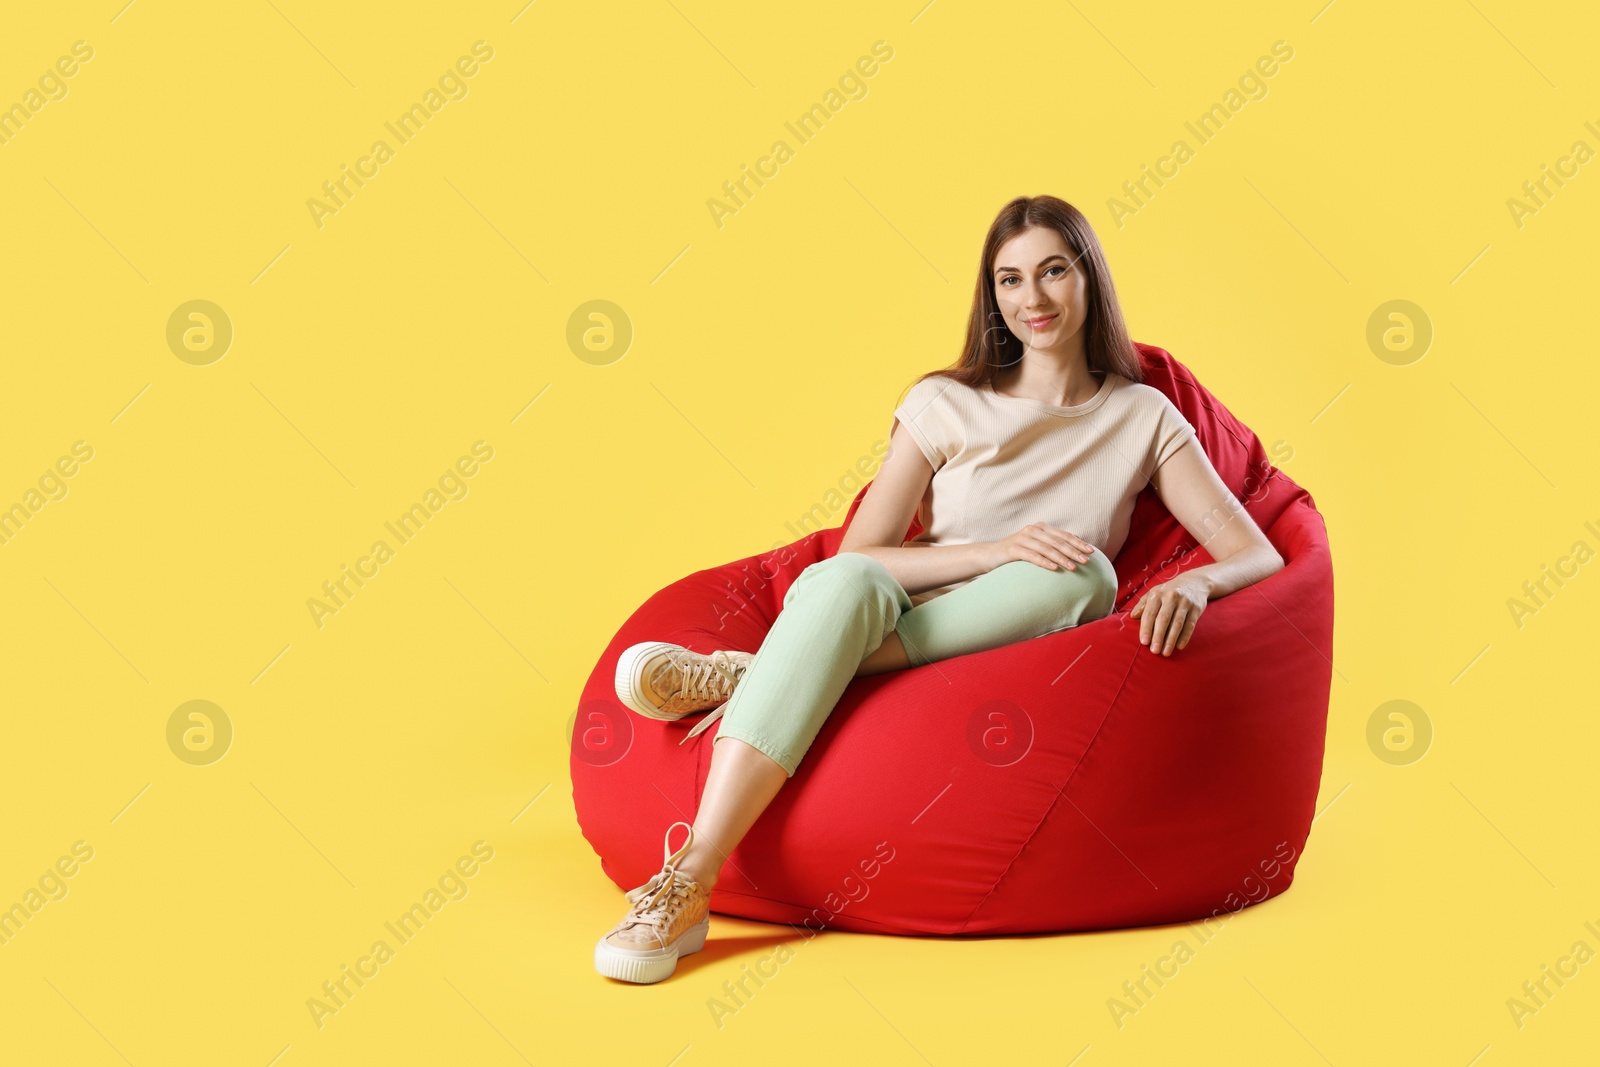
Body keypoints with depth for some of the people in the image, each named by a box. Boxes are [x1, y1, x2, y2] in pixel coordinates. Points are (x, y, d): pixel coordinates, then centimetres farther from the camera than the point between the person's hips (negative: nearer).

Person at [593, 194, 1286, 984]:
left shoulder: (1143, 416, 10)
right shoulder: (944, 404, 9)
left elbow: (1258, 555, 2)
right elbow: (855, 557, -1)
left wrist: (1194, 581, -22)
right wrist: (998, 550, -16)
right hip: (901, 635, 0)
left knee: (1087, 572, -32)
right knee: (846, 584, -35)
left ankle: (754, 675, -30)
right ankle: (686, 887, -42)